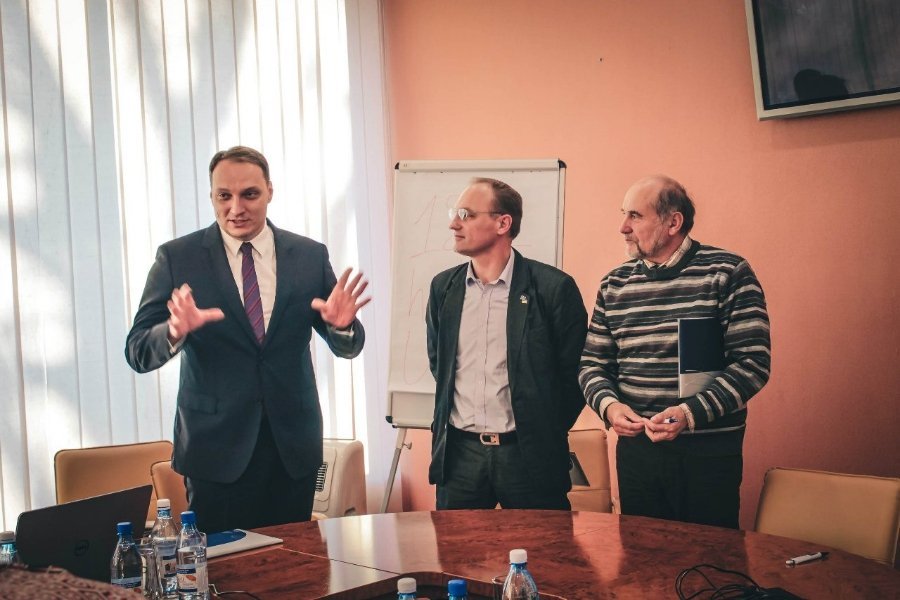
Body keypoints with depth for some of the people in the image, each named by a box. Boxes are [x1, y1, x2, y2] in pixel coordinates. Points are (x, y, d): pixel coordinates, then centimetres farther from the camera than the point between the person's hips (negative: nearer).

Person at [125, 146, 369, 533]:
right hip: (217, 445, -2)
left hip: (293, 444, 2)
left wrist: (341, 326, -18)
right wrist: (176, 331, -28)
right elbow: (138, 353, -6)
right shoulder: (177, 258, -3)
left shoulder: (310, 256, 3)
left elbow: (347, 347, 6)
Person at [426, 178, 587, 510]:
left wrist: (547, 433, 3)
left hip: (528, 454, -3)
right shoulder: (443, 286, 6)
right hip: (459, 453, 4)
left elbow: (575, 369, -1)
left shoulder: (553, 287, -8)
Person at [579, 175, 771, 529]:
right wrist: (608, 404, -9)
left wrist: (691, 413, -21)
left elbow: (753, 362, -10)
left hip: (710, 452, -4)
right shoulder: (614, 284, 7)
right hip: (634, 448, 4)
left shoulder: (728, 274, -6)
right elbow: (593, 363, 12)